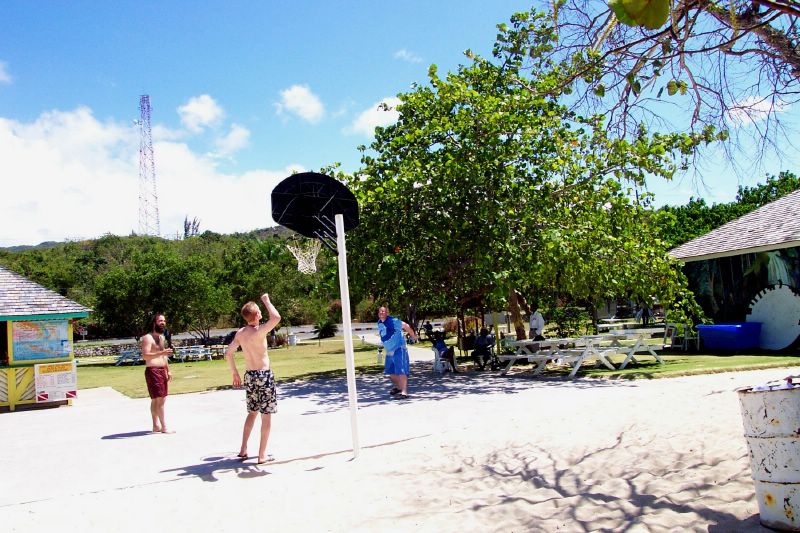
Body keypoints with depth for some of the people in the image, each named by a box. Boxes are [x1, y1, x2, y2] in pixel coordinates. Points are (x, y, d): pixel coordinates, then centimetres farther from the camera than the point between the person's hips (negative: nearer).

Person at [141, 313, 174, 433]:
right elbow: (145, 356, -21)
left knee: (158, 400, 11)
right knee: (159, 399, -10)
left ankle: (156, 425, 17)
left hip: (162, 370, 9)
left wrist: (168, 370, 21)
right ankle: (164, 427, -9)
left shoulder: (162, 337, 18)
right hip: (153, 371, -9)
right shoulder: (148, 338, -10)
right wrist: (161, 353, -30)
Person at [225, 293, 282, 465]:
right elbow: (276, 317, -33)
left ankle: (243, 450, 23)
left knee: (252, 412, 21)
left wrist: (234, 373, 18)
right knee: (266, 415, 3)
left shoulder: (240, 333, 2)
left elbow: (228, 353, 8)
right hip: (264, 375, -7)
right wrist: (266, 300, -19)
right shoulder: (259, 331, -19)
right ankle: (262, 455, 7)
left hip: (249, 375, 7)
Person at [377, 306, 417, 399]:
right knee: (390, 371, 16)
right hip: (389, 351, 8)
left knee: (401, 371, -12)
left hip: (399, 349, -8)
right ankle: (398, 387, 37)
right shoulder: (379, 323, 8)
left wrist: (413, 336, -1)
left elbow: (406, 326, -12)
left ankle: (404, 392, -11)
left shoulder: (393, 321, -16)